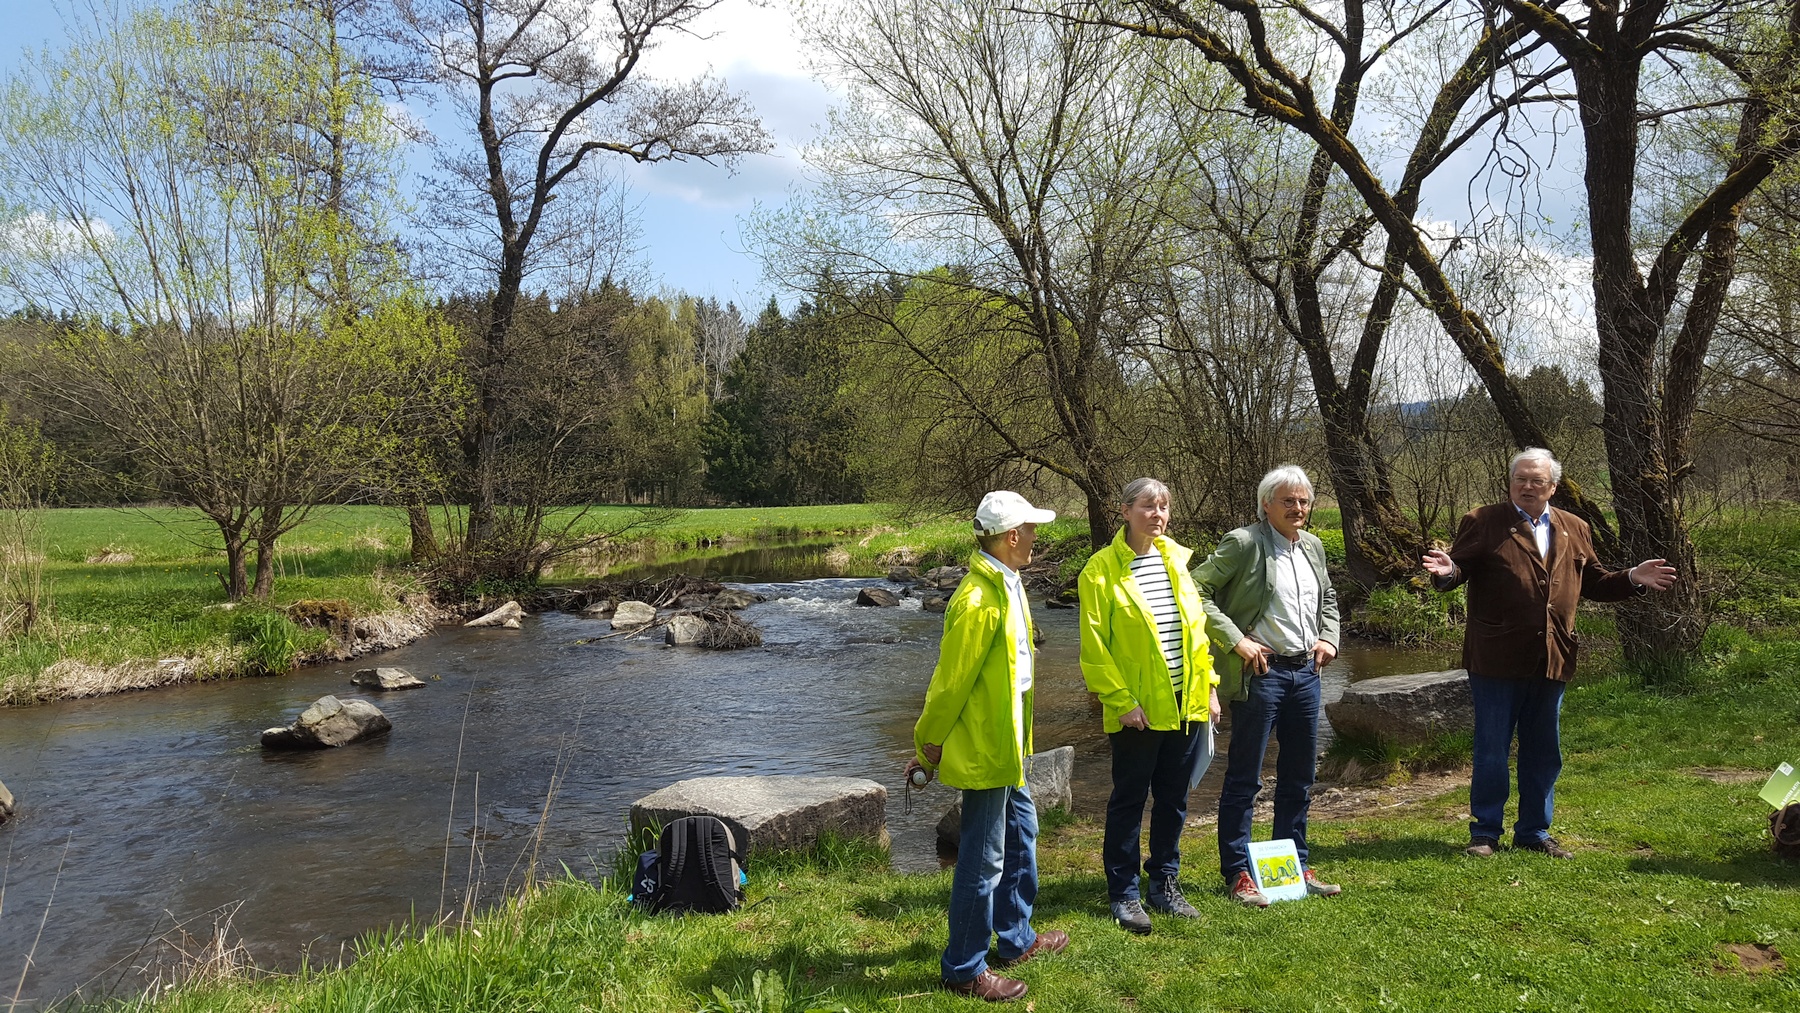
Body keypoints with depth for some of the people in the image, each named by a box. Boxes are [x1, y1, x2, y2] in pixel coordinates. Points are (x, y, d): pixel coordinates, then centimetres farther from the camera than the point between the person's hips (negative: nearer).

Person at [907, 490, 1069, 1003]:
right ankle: (964, 969, 15)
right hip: (983, 746, -11)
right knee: (984, 859, 0)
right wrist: (928, 747, -9)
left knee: (1021, 830, 23)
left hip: (1005, 738, 11)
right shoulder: (978, 601, -24)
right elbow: (951, 679, -18)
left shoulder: (1006, 583, 8)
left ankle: (1017, 939, 40)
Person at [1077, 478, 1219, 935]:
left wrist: (1208, 686, 7)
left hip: (1187, 704, 5)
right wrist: (1121, 701, -14)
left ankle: (1164, 883, 30)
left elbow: (1197, 626, 11)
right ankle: (1124, 894, 18)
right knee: (1129, 800, 6)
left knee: (1173, 797, 15)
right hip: (1137, 709, -5)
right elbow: (1094, 645, -11)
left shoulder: (1177, 558, 7)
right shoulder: (1102, 568, -9)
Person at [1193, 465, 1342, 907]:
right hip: (1261, 671, -7)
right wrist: (1237, 640, -18)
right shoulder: (1242, 543, -10)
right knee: (1244, 779, 1)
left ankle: (1296, 866, 28)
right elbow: (1197, 592, -14)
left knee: (1300, 776, 15)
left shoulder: (1312, 545, 12)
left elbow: (1328, 600, 26)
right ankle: (1237, 874, 11)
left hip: (1306, 672, 7)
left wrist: (1329, 639, 9)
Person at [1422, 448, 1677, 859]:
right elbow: (1460, 566, -5)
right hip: (1497, 659, -5)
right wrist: (1447, 572, -28)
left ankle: (1534, 832, 28)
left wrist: (1632, 579, 2)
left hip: (1551, 660, 5)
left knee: (1544, 753, 14)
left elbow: (1592, 582, 17)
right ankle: (1485, 832, 14)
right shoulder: (1482, 523, -1)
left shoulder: (1574, 529, 13)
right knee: (1491, 751, 2)